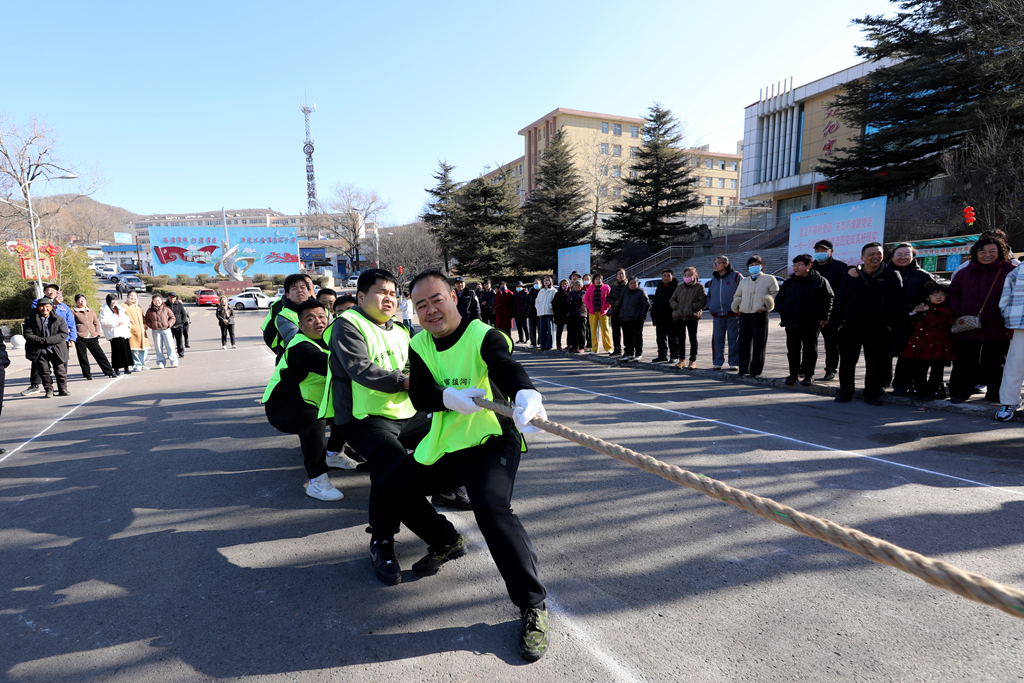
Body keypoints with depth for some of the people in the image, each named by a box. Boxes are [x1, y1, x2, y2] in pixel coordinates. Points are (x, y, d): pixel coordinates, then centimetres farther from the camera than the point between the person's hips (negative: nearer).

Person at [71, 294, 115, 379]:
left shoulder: (91, 311, 17)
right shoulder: (73, 312, 2)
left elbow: (96, 322, 19)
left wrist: (97, 333, 7)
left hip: (93, 337, 4)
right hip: (80, 338, -4)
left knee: (100, 354, 4)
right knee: (83, 357, 2)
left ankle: (109, 372, 7)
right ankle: (87, 374, 11)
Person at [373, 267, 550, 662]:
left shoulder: (484, 337, -17)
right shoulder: (420, 346, 2)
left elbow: (507, 368, -38)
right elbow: (419, 395, -11)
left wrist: (526, 394, -61)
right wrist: (449, 397, -33)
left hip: (491, 441, -7)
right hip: (442, 444, 7)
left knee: (491, 507, -29)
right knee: (392, 486, 9)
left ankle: (533, 607, -13)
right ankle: (447, 543, 32)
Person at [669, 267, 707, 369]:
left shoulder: (699, 287, 2)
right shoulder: (679, 287, 15)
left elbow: (703, 302, -5)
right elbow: (672, 300, 16)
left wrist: (692, 307, -14)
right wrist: (677, 306, -4)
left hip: (692, 316, -4)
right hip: (679, 316, 4)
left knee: (693, 339, 2)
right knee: (680, 339, 7)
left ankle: (693, 360, 8)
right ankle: (682, 360, 15)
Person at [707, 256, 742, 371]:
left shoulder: (736, 276, 0)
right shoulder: (713, 279, 16)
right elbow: (709, 296, 24)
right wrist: (710, 307, 9)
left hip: (733, 314, -4)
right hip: (717, 315, 4)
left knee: (734, 340, 1)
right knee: (717, 340, 5)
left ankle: (734, 362, 8)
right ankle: (717, 362, 13)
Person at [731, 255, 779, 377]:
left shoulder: (769, 279, 8)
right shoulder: (744, 281, 22)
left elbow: (776, 294, 6)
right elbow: (737, 296, 31)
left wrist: (768, 304, -9)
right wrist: (737, 303, 10)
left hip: (760, 314, -4)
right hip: (744, 314, 4)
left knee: (759, 343, -3)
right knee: (744, 342, 5)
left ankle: (756, 370, 2)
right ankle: (744, 368, 15)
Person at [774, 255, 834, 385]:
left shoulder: (820, 281, -1)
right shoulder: (789, 283, 10)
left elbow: (829, 299, 1)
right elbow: (779, 298, 16)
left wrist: (824, 317, -4)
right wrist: (782, 313, 5)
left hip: (811, 324, -3)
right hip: (791, 323, 3)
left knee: (810, 349, 5)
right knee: (792, 350, 8)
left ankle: (809, 374, 13)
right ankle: (793, 373, 18)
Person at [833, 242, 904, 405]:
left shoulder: (891, 276, 4)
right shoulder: (851, 276, 9)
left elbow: (897, 303, 1)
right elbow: (840, 301, 10)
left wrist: (890, 325, -6)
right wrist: (839, 323, 2)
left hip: (877, 330, -2)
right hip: (850, 328, 2)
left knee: (875, 364, 4)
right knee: (846, 362, 6)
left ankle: (873, 395, 15)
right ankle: (845, 393, 17)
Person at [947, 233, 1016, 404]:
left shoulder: (1011, 271, 0)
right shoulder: (964, 273, 7)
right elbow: (952, 294, 12)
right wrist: (958, 313, -1)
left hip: (998, 329, -1)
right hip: (966, 328, 1)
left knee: (995, 363, 11)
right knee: (965, 363, 5)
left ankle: (996, 394, 23)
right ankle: (959, 393, 12)